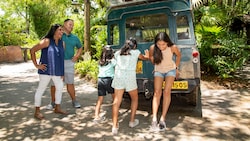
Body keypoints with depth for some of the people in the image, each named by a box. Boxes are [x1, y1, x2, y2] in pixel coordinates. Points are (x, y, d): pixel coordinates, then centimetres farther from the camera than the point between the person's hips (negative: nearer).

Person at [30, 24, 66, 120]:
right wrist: (36, 65, -12)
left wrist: (62, 72, 10)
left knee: (60, 87, 12)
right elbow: (32, 50, -12)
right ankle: (37, 112, 15)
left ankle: (57, 108, 28)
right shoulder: (47, 41, -12)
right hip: (46, 70, -7)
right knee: (41, 89, 3)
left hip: (57, 71, 7)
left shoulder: (62, 43, 7)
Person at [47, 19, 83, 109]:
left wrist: (77, 56, 11)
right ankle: (53, 102, 17)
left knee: (70, 83, 7)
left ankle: (74, 101, 18)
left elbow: (80, 47, 26)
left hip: (69, 62, 2)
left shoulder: (74, 38, 11)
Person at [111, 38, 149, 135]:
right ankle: (132, 121, 27)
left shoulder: (117, 53, 16)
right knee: (134, 99, 21)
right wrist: (147, 55, 51)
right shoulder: (136, 52, 12)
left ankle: (115, 126, -2)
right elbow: (144, 58, 29)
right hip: (130, 77, -2)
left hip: (118, 76, 2)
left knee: (117, 101, 2)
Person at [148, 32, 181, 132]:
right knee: (157, 93, -12)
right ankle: (154, 119, -16)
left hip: (170, 70, -1)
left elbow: (178, 55, -2)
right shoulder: (152, 48, -22)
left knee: (166, 92, -13)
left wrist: (176, 68, 3)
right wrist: (155, 63, 4)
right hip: (158, 71, 1)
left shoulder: (172, 47, -25)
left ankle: (162, 119, -9)